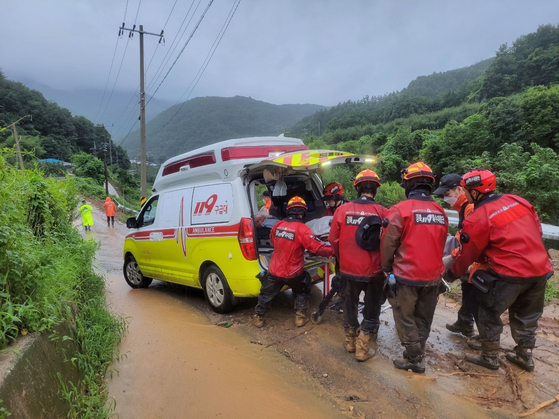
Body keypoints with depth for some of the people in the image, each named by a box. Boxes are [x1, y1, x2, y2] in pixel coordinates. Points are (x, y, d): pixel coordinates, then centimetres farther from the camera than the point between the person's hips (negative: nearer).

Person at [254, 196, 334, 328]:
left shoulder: (277, 226, -4)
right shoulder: (302, 229, -20)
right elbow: (317, 247, -21)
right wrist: (332, 250, -6)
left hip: (275, 270, 3)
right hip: (293, 273, -3)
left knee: (267, 294, 23)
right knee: (302, 292, 26)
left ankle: (258, 318, 33)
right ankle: (300, 317, 24)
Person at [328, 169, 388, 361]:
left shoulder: (342, 209, -11)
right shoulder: (382, 212, -16)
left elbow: (333, 239, -4)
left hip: (348, 268, 2)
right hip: (373, 271, -2)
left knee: (350, 304, 22)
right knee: (371, 308, 17)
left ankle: (350, 341, 37)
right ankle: (362, 348, 24)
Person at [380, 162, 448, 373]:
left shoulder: (400, 209, -15)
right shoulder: (441, 212, 4)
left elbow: (388, 243, -12)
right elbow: (440, 245, 10)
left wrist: (387, 268, 4)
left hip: (406, 276, -6)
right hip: (433, 276, 6)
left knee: (405, 319, 9)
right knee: (423, 320, 18)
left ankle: (414, 359, 15)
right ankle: (418, 355, 29)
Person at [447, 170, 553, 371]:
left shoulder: (478, 219, -14)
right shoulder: (519, 201, 4)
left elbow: (468, 255, -5)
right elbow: (537, 230, 14)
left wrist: (452, 274, 11)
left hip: (509, 274, -7)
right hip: (541, 270, 7)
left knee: (489, 313, 12)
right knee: (526, 316, 24)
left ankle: (489, 358, 26)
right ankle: (525, 356, 39)